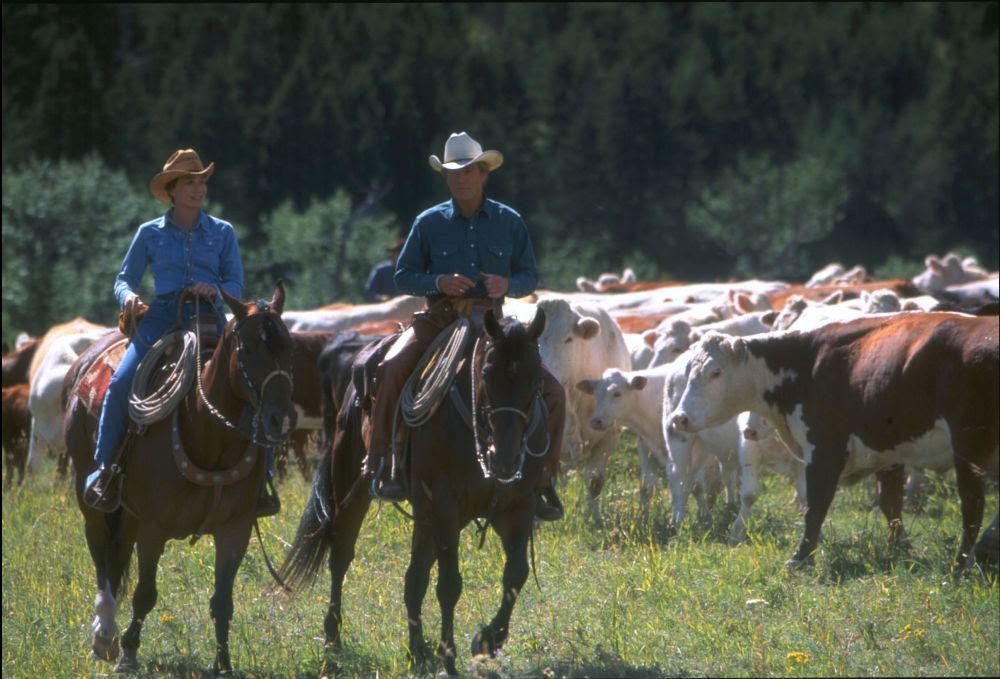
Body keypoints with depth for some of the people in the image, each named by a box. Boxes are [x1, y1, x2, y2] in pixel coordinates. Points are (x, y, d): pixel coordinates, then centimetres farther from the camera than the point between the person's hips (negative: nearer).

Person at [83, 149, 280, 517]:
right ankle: (104, 469, -13)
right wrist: (128, 297, -11)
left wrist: (215, 290, -16)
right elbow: (124, 279, 13)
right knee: (121, 383, -24)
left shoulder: (222, 233, 11)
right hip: (160, 320, 0)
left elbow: (236, 285, 7)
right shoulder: (150, 234, 10)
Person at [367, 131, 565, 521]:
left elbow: (530, 277, 11)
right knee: (391, 369, -29)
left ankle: (542, 481, 3)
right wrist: (438, 282, -14)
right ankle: (383, 466, -19)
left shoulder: (509, 222, 7)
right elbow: (403, 276, 5)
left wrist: (507, 284, -12)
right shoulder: (429, 223, 4)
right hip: (439, 318, -1)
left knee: (551, 392, -11)